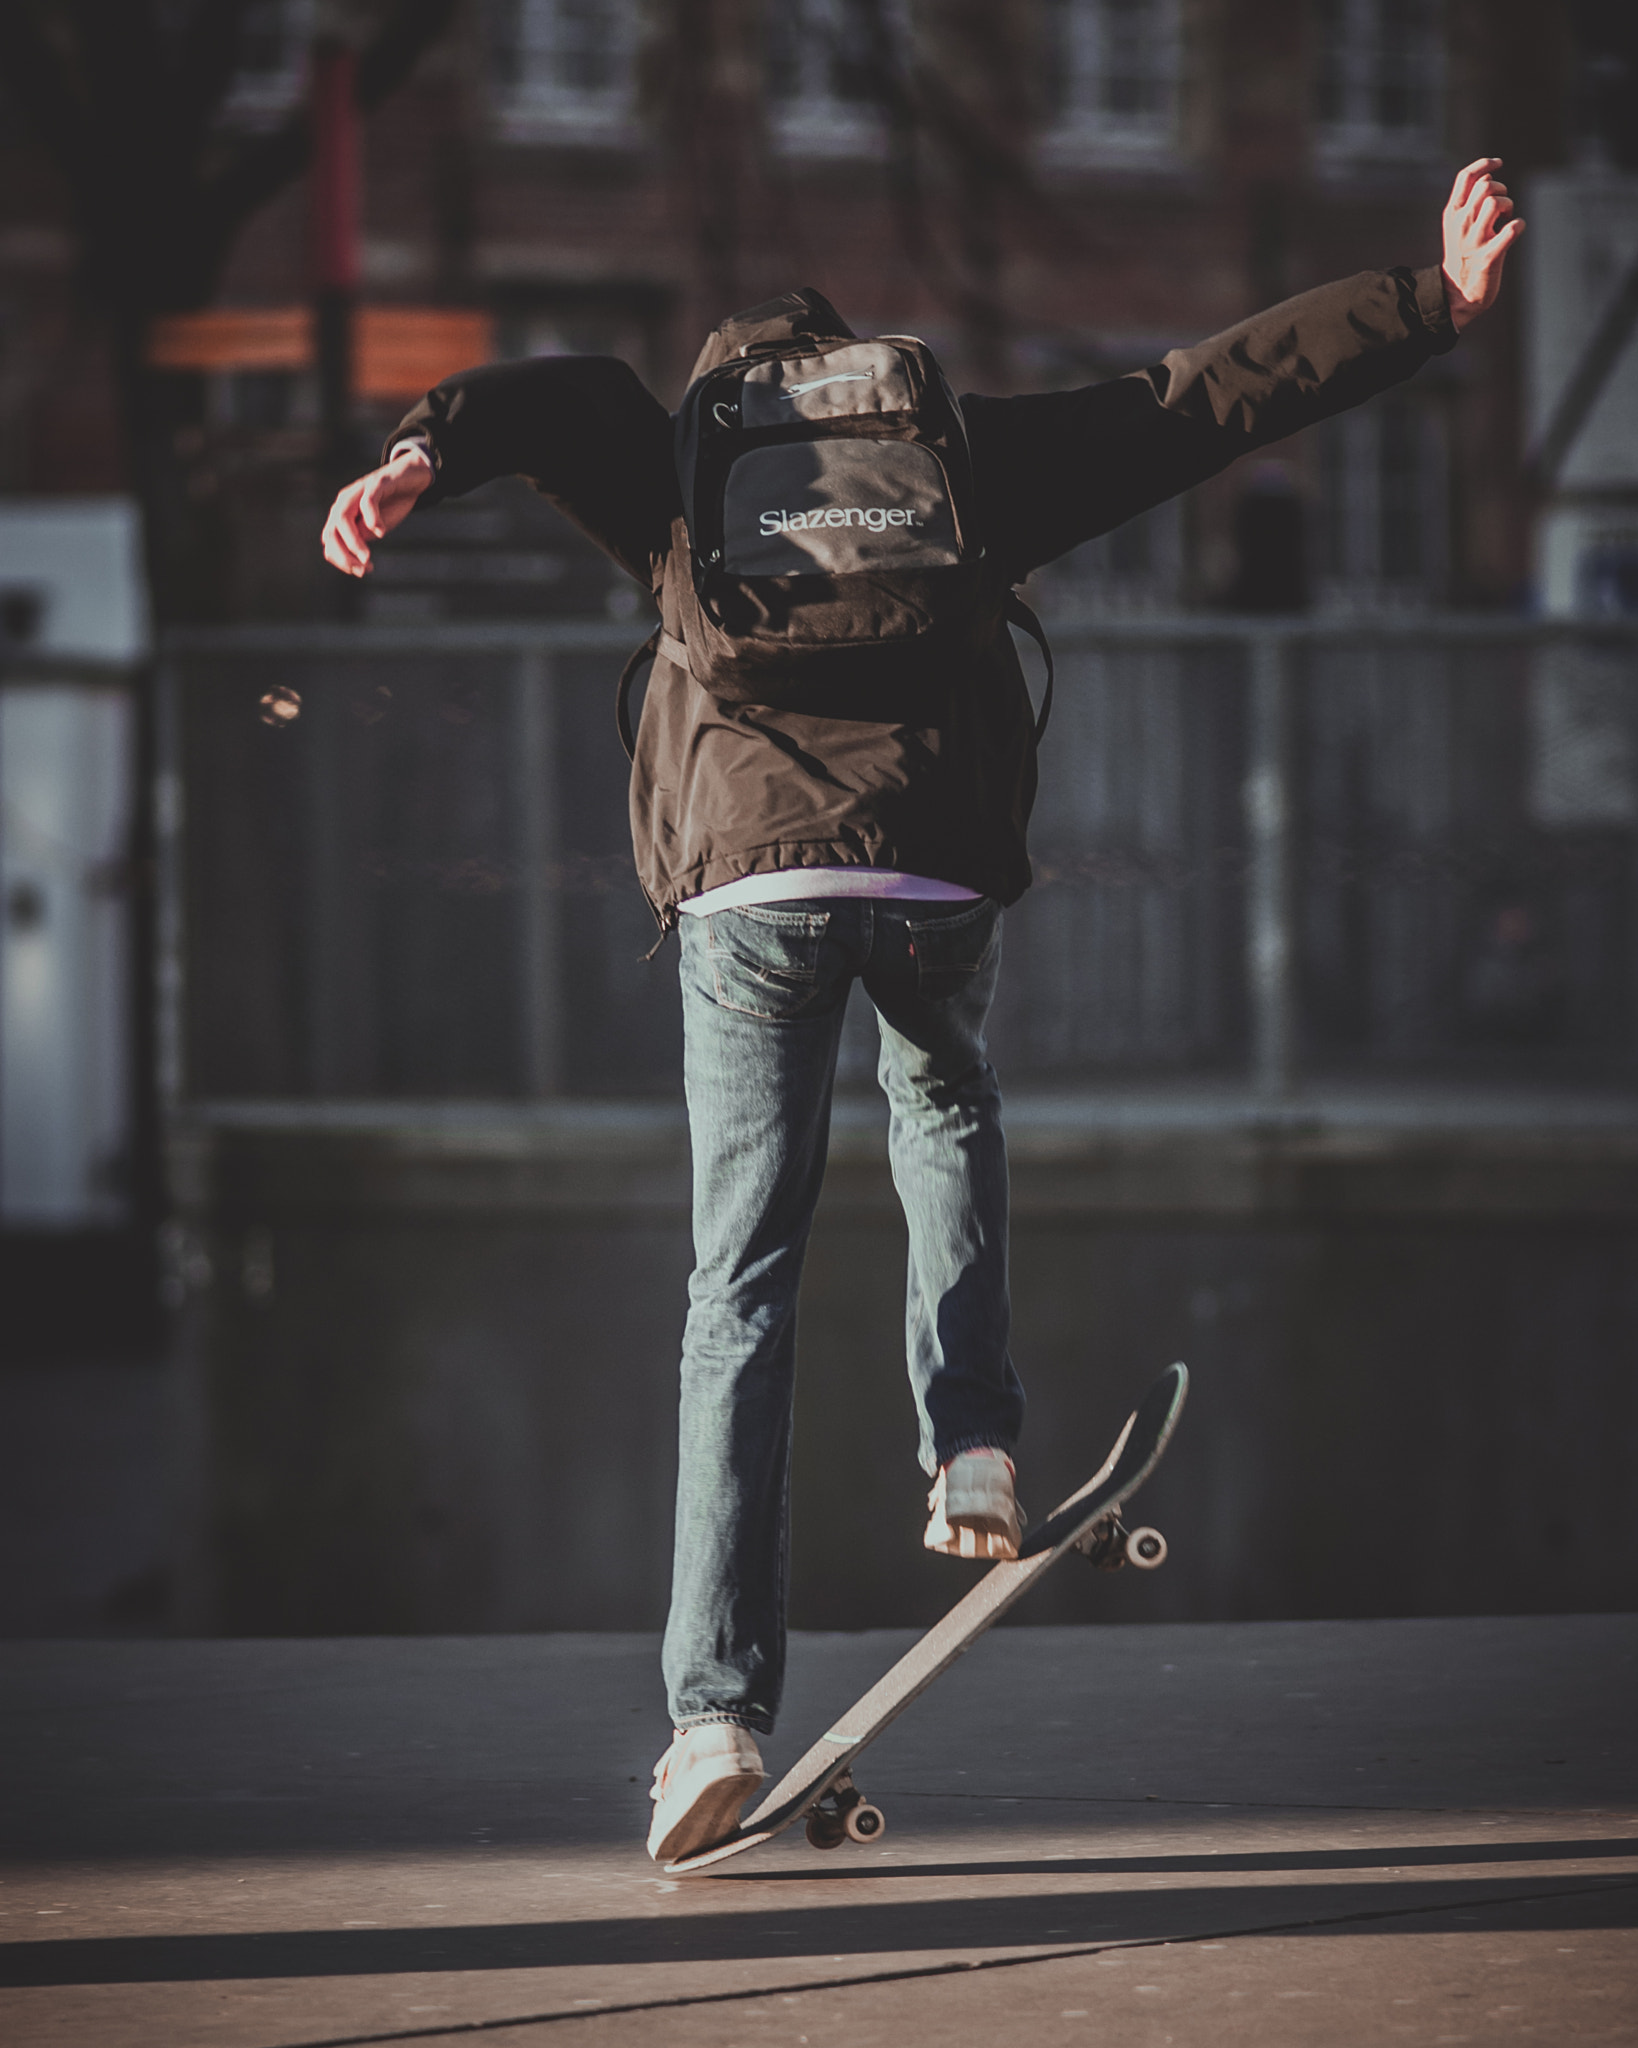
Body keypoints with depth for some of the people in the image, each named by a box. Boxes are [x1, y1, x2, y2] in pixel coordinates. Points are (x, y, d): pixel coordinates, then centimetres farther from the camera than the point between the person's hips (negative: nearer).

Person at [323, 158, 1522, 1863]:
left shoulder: (683, 478, 19)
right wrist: (1436, 303, 24)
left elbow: (560, 399, -2)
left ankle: (717, 1708, -8)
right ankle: (973, 1444, 17)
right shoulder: (969, 456, 21)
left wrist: (421, 459, -21)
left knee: (740, 1293, 1)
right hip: (940, 874, 1)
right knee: (946, 1107, 36)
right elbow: (1213, 392, 20)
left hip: (747, 881, -1)